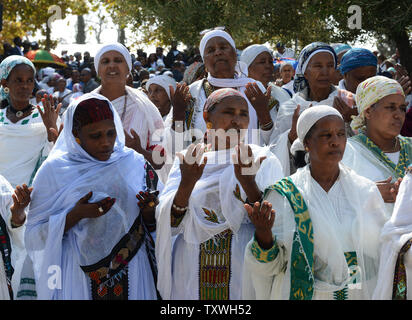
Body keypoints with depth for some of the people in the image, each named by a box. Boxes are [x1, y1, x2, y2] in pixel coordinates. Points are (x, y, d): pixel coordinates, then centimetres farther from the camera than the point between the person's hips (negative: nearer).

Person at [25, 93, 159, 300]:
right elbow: (35, 233, -8)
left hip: (131, 272, 2)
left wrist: (149, 209, -15)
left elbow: (151, 225, 7)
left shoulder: (133, 162, 1)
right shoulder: (55, 170, -6)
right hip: (78, 274, -2)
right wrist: (77, 215, -21)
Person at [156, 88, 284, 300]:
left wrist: (248, 183, -25)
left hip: (244, 275, -1)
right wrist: (186, 184, -21)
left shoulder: (263, 161, -1)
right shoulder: (187, 160, 2)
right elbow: (168, 225, -5)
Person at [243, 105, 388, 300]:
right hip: (307, 294, -2)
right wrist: (263, 235, -28)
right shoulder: (284, 194, -8)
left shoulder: (366, 190, 0)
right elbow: (271, 266, -10)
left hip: (364, 294, 3)